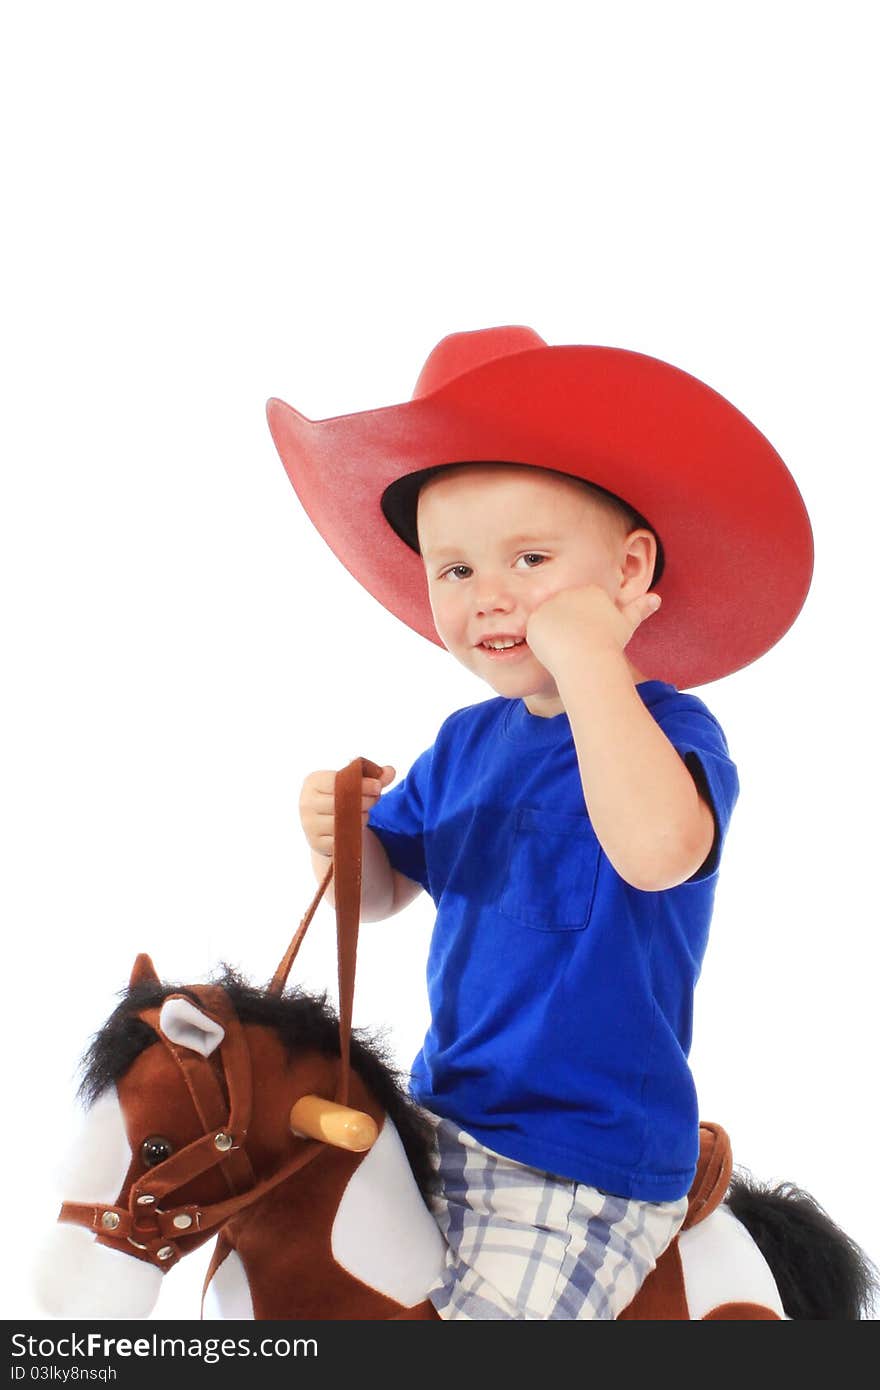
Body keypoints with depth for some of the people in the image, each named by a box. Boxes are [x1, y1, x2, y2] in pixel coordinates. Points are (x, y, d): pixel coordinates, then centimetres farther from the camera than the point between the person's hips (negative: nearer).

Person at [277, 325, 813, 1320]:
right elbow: (378, 892, 15)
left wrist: (589, 654, -35)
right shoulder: (466, 743, 5)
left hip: (582, 1170, -7)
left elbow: (656, 849, -40)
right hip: (442, 1119, 8)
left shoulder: (668, 727, -17)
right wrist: (338, 834, -8)